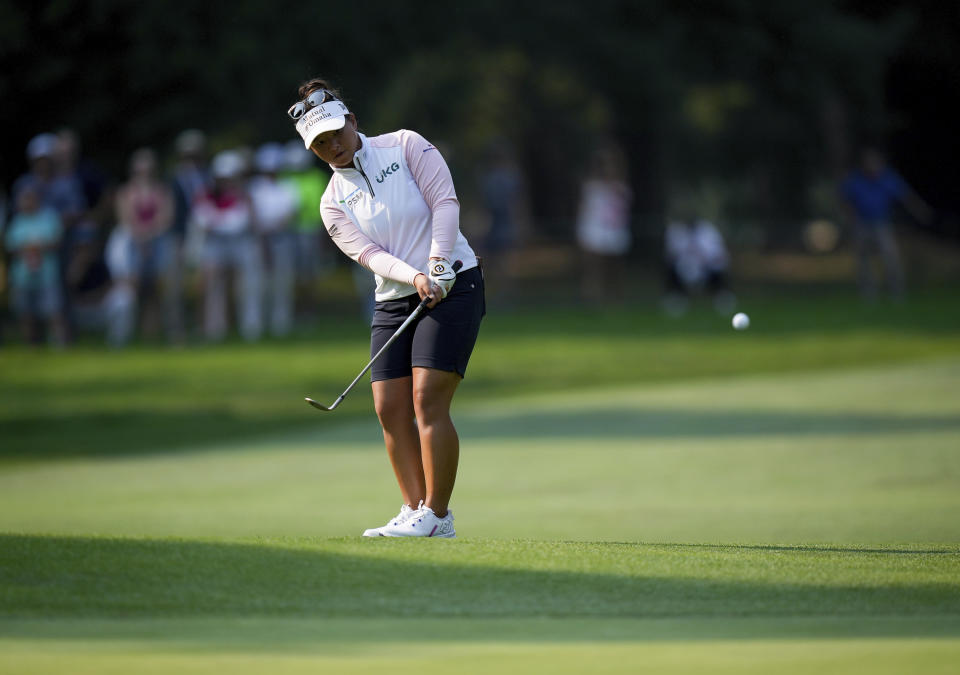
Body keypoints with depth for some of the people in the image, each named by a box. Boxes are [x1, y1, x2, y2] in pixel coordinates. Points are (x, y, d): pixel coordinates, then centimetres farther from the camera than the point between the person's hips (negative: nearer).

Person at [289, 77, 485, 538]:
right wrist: (414, 278, -24)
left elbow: (444, 202, -9)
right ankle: (415, 512, 2)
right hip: (393, 302, 5)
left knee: (428, 398, -15)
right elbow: (369, 254, -6)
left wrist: (437, 266, -21)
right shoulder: (333, 203, 7)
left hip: (453, 286, -5)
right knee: (389, 407, -4)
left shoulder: (404, 146, -1)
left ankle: (437, 515, -13)